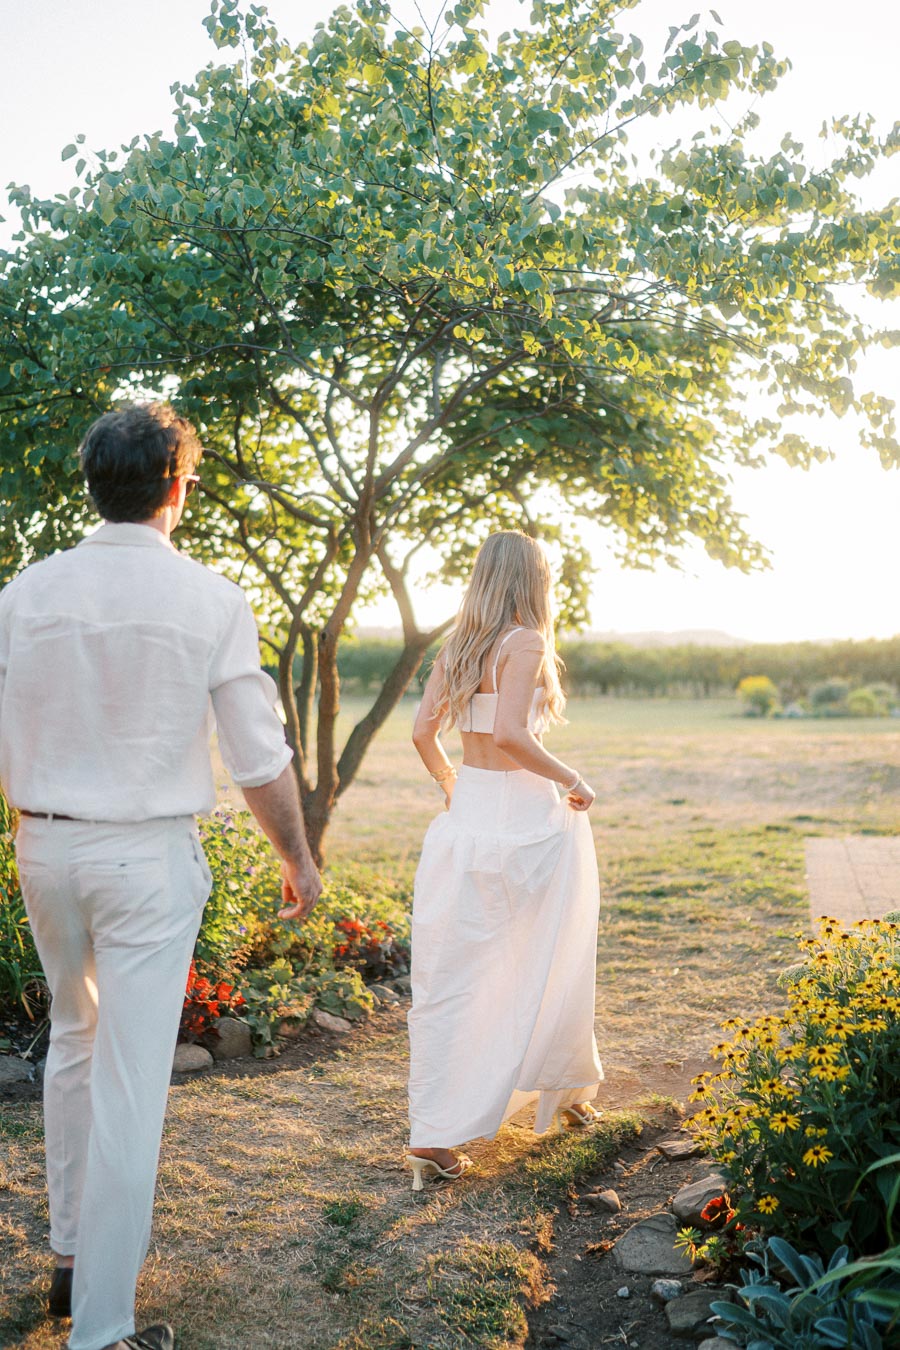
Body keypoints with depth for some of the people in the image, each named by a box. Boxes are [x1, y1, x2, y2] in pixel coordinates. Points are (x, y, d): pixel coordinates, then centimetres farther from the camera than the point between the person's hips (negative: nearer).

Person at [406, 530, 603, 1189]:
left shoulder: (458, 646, 8)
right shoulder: (526, 642, -12)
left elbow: (423, 731, 7)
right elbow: (510, 734, -23)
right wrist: (572, 779, -11)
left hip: (466, 816, 6)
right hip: (526, 818, -6)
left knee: (451, 977, 7)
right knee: (547, 965, 15)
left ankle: (433, 1135, 8)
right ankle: (568, 1091, 36)